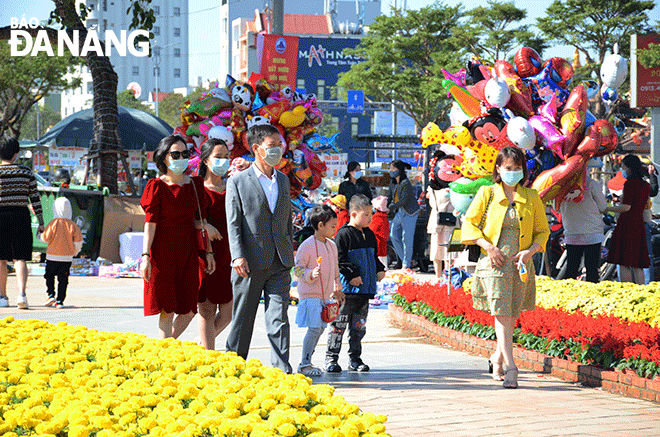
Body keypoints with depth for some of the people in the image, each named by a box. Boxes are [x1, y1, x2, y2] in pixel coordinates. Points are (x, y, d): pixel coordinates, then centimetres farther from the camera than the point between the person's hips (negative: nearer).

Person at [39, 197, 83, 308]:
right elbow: (78, 240, -2)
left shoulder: (54, 223, -9)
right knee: (63, 279, 6)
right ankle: (60, 301, 4)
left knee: (49, 276, 14)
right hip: (67, 257, 2)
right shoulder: (72, 225, -2)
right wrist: (76, 251, 16)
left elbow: (46, 237, -8)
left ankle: (51, 295, -2)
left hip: (53, 256, -2)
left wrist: (40, 236, 14)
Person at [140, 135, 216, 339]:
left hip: (188, 251, 5)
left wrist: (208, 251, 9)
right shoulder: (157, 186, -4)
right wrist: (145, 256, -15)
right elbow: (150, 223, -8)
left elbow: (199, 220, 14)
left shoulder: (195, 184, 10)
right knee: (167, 310, -5)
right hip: (164, 251, -5)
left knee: (188, 310, 3)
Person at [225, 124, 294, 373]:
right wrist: (237, 256, -16)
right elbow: (233, 223, -5)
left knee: (279, 318, -4)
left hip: (279, 263, 4)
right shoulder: (238, 182, -1)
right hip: (251, 262, -4)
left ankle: (281, 370, -6)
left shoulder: (283, 180, 15)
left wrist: (289, 253, 19)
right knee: (243, 319, 4)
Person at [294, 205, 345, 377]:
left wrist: (337, 289, 22)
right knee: (314, 329, -12)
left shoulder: (332, 246, 14)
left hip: (326, 295, 8)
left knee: (320, 329, 8)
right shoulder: (307, 245, -10)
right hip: (310, 294, -8)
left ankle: (307, 361, 17)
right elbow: (298, 268, -9)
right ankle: (304, 364, -5)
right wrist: (311, 274, -25)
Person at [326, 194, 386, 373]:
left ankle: (355, 358, 19)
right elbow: (339, 259, -13)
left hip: (365, 290, 7)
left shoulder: (369, 235, 14)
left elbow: (374, 256, 25)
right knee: (339, 323, -4)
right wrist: (352, 275, -18)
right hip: (348, 289, -7)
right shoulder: (344, 234, -10)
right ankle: (331, 358, 3)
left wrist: (380, 270, 9)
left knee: (359, 325, 11)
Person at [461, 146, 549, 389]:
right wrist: (488, 247, -9)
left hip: (521, 265, 3)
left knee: (512, 315, 8)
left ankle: (498, 357, 30)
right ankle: (510, 367, -19)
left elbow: (543, 231, 12)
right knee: (501, 313, -14)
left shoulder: (531, 197, 8)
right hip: (494, 262, -3)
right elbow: (469, 224, 4)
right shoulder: (487, 193, 2)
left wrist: (530, 251, -6)